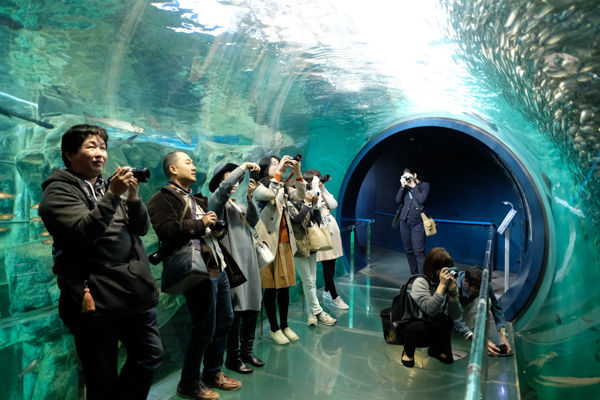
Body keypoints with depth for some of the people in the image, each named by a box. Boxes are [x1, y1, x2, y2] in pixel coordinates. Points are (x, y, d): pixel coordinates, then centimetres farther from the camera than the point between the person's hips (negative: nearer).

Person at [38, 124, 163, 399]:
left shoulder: (108, 187, 14)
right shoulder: (59, 191, -4)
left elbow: (143, 227, 5)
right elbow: (85, 232, -20)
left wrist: (133, 196, -11)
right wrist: (114, 195, -23)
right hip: (94, 298, -6)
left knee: (151, 354, 10)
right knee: (103, 377, 6)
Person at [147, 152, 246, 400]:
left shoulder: (196, 199, 23)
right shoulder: (163, 199, -7)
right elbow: (166, 231, -24)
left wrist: (217, 229, 9)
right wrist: (200, 224, -16)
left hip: (219, 268, 9)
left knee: (225, 321, 16)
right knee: (204, 330, -1)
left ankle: (213, 373, 34)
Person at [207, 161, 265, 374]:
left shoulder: (239, 205, 22)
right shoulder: (216, 201, 1)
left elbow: (254, 220, 5)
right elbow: (224, 187, -20)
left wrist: (250, 197, -8)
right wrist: (244, 166, -14)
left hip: (249, 261, 7)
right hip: (232, 262, -7)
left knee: (253, 307, 10)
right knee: (236, 310, -6)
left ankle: (247, 351, 25)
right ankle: (233, 357, 7)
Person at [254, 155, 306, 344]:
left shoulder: (283, 187, 15)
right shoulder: (259, 187, -2)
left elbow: (300, 196, -2)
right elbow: (269, 195, -24)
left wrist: (297, 173, -13)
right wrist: (279, 172, -20)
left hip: (286, 243, 6)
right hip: (269, 243, -5)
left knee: (285, 286, 11)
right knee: (271, 288, 2)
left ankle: (285, 325, 24)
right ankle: (274, 329, 15)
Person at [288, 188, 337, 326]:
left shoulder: (303, 204, 7)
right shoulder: (288, 205, -9)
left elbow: (317, 222, 5)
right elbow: (298, 219, -26)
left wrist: (314, 205, -5)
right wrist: (307, 203, -19)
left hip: (310, 245, 6)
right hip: (299, 247, -6)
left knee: (312, 281, 9)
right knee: (308, 281, -3)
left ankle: (312, 313, 18)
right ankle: (318, 312, 7)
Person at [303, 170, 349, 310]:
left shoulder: (323, 193, 15)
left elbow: (334, 205, 1)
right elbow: (315, 206, -24)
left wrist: (324, 189, 0)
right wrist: (316, 188, -15)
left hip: (332, 229, 7)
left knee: (332, 264, 12)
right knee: (327, 265, -5)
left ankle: (327, 292, 27)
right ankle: (334, 298, 1)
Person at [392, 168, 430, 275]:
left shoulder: (424, 185, 2)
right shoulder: (405, 187, 12)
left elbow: (422, 200, -13)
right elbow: (398, 200, 1)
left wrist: (413, 186, -8)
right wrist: (403, 186, -4)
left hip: (417, 223, -5)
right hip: (404, 222, 5)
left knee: (419, 251, -10)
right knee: (409, 250, 9)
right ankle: (414, 276, 18)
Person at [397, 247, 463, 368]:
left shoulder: (448, 283, -7)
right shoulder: (420, 282, -22)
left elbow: (456, 316, -14)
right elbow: (430, 310, -37)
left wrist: (453, 291, -27)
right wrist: (442, 285, -36)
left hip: (430, 332, 5)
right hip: (407, 329, -5)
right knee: (420, 326, -34)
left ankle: (436, 349, 11)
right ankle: (408, 351, -1)